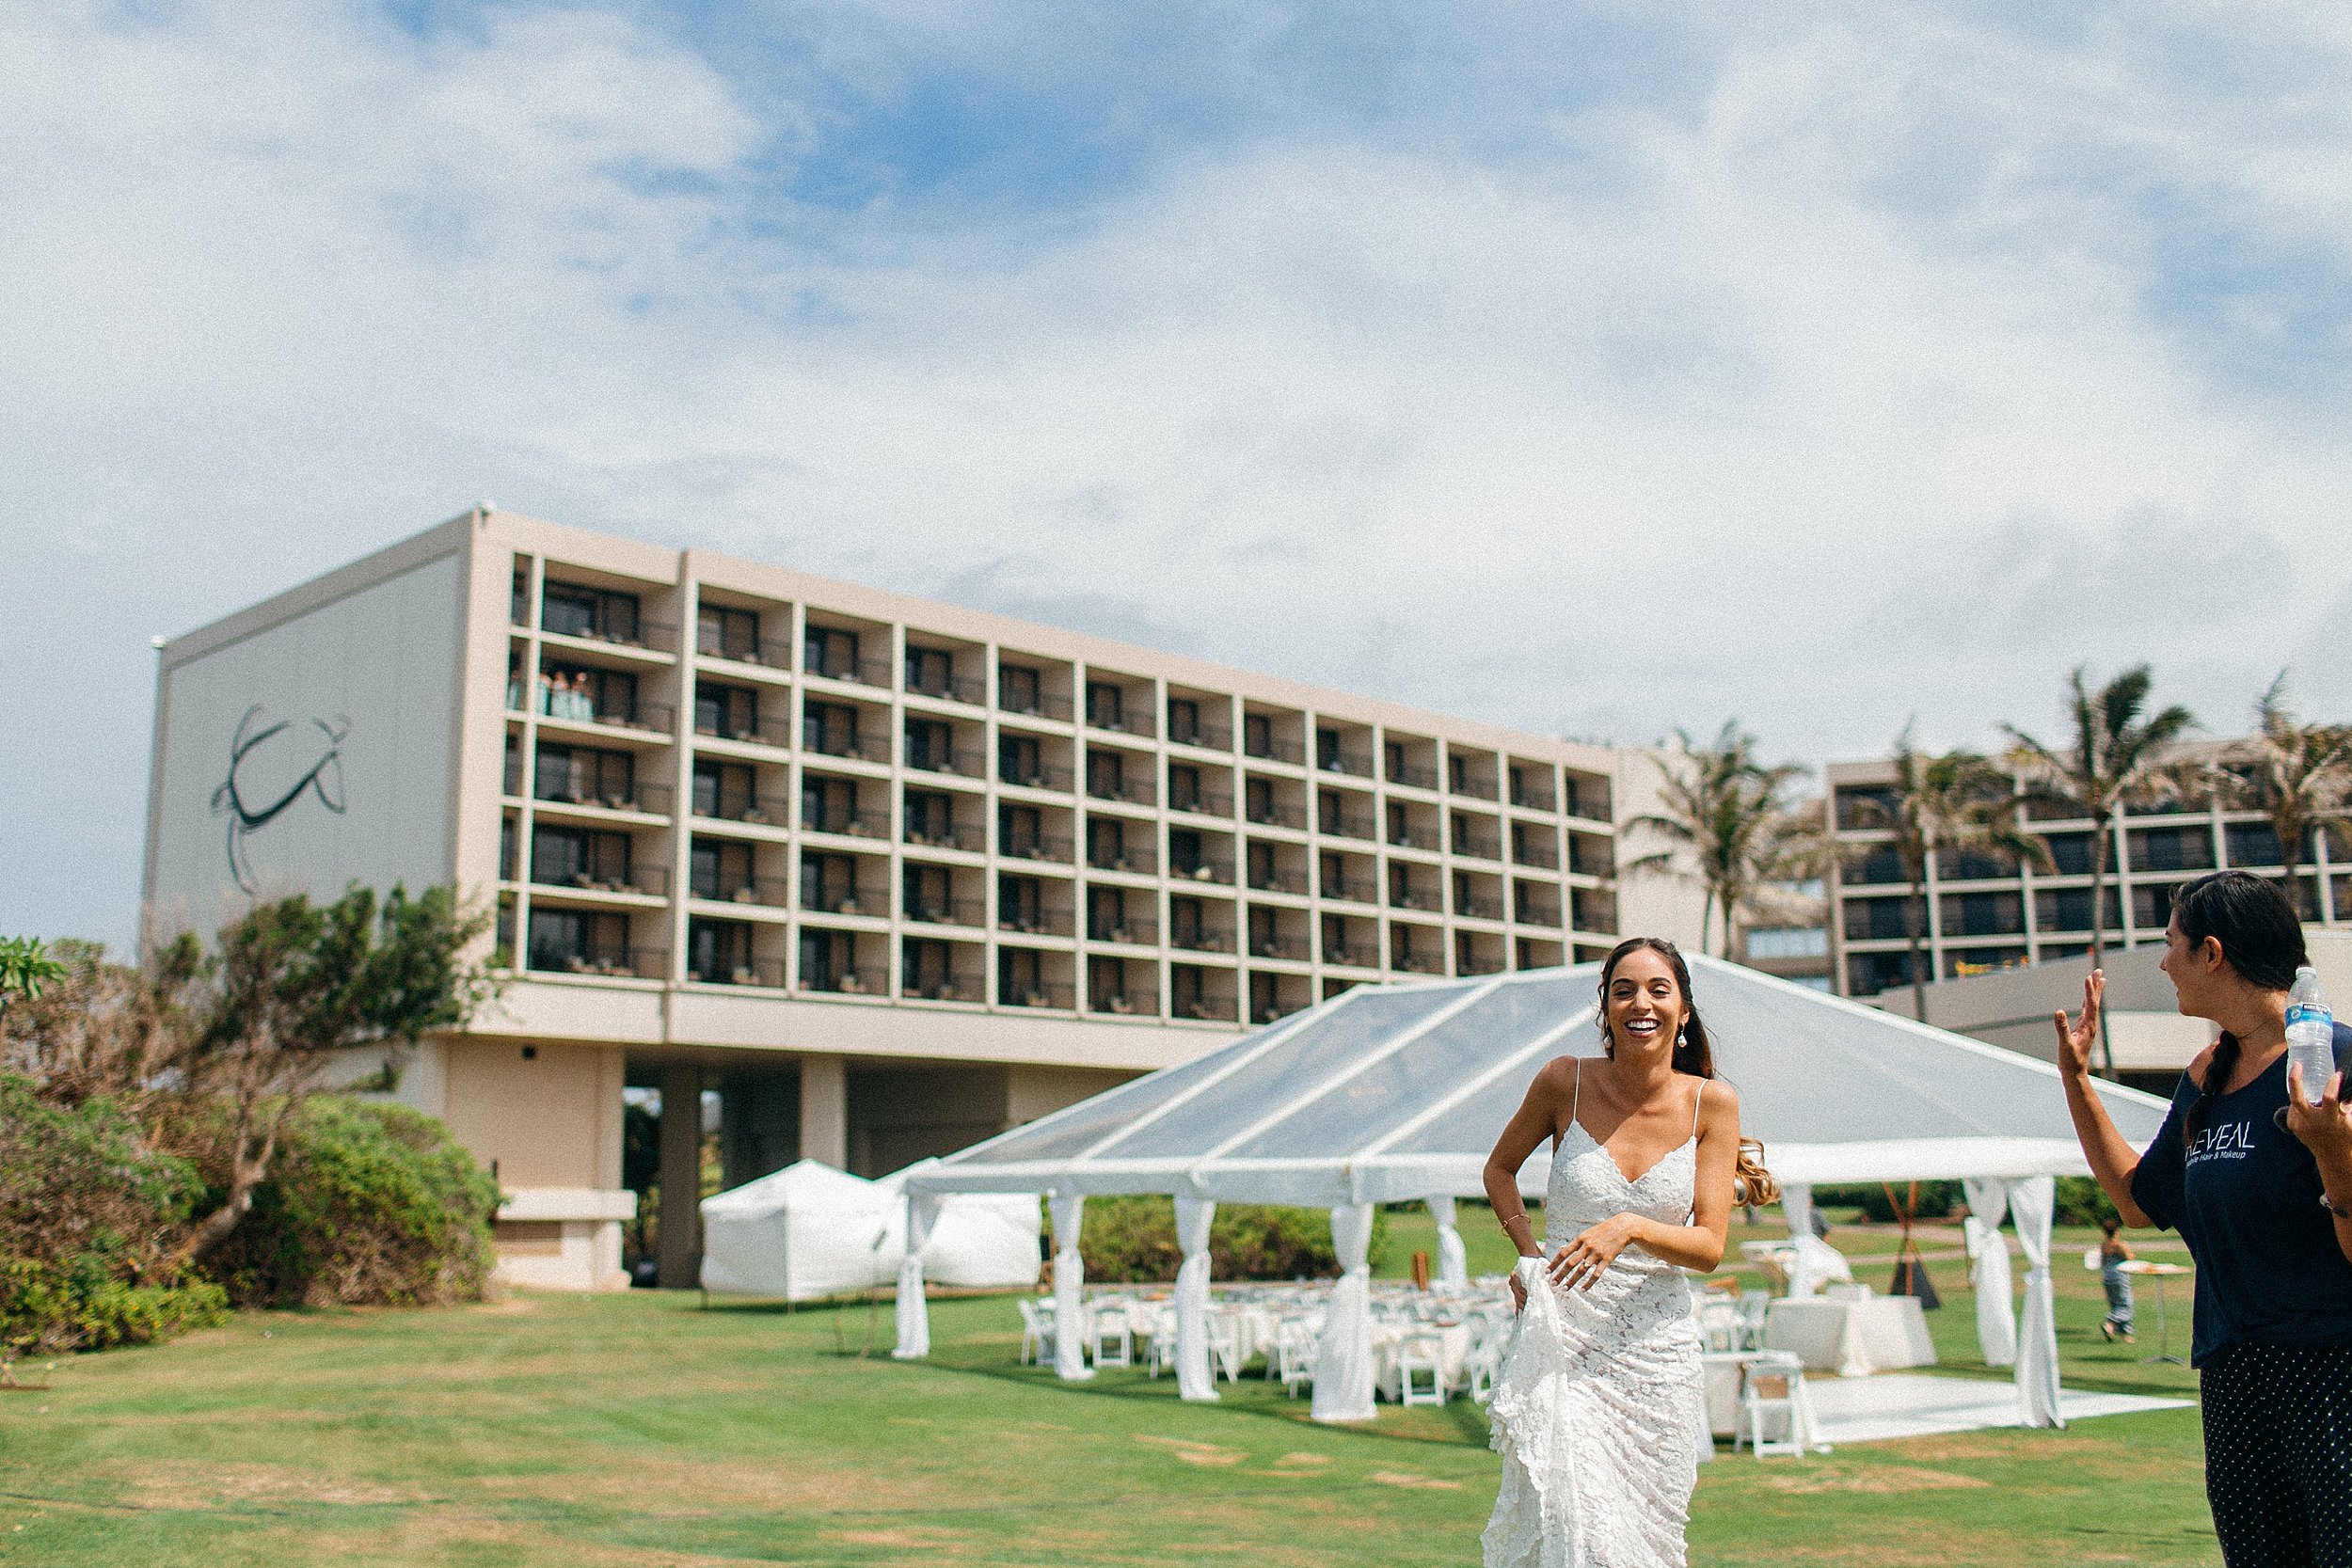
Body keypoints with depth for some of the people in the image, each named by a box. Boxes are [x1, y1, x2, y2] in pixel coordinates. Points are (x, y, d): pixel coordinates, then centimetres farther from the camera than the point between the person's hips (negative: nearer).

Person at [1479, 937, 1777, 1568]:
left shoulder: (1712, 1101, -3)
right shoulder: (1565, 1082, -5)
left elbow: (1709, 1247, -4)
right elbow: (1500, 1167, 13)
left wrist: (1632, 1228, -22)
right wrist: (1531, 1255, -1)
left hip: (1658, 1347, 2)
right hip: (1560, 1340, -1)